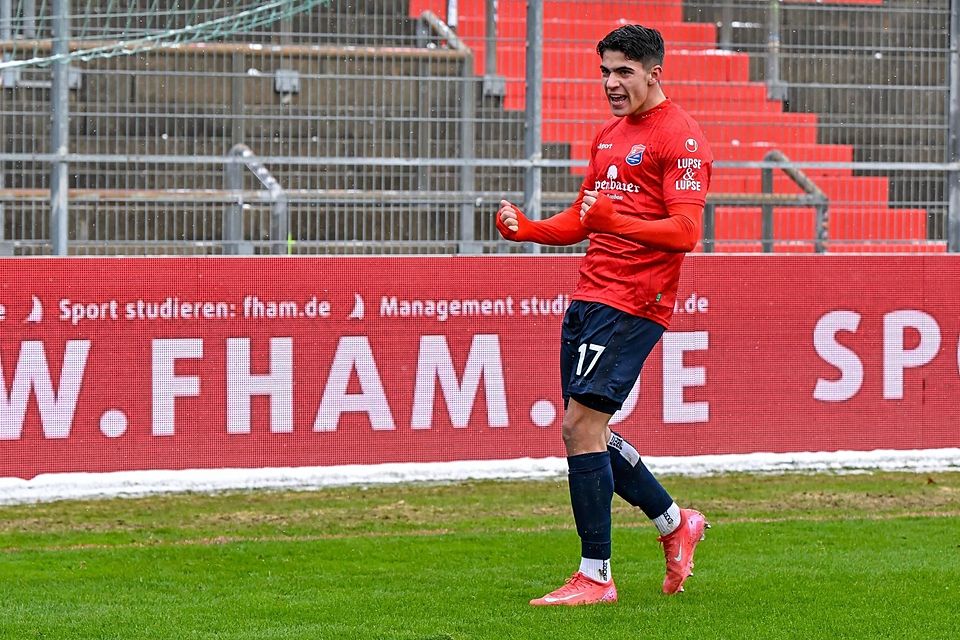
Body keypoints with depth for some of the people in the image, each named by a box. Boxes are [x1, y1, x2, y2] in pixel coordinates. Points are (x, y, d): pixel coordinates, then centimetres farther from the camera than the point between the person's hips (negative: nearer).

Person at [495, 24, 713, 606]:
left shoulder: (680, 137, -8)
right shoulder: (608, 135, 19)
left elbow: (685, 232, -17)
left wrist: (617, 221, -30)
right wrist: (529, 229, 8)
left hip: (634, 303, -9)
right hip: (590, 295, 9)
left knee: (580, 425, -14)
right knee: (589, 432, 11)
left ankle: (596, 576, -9)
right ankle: (676, 524, 30)